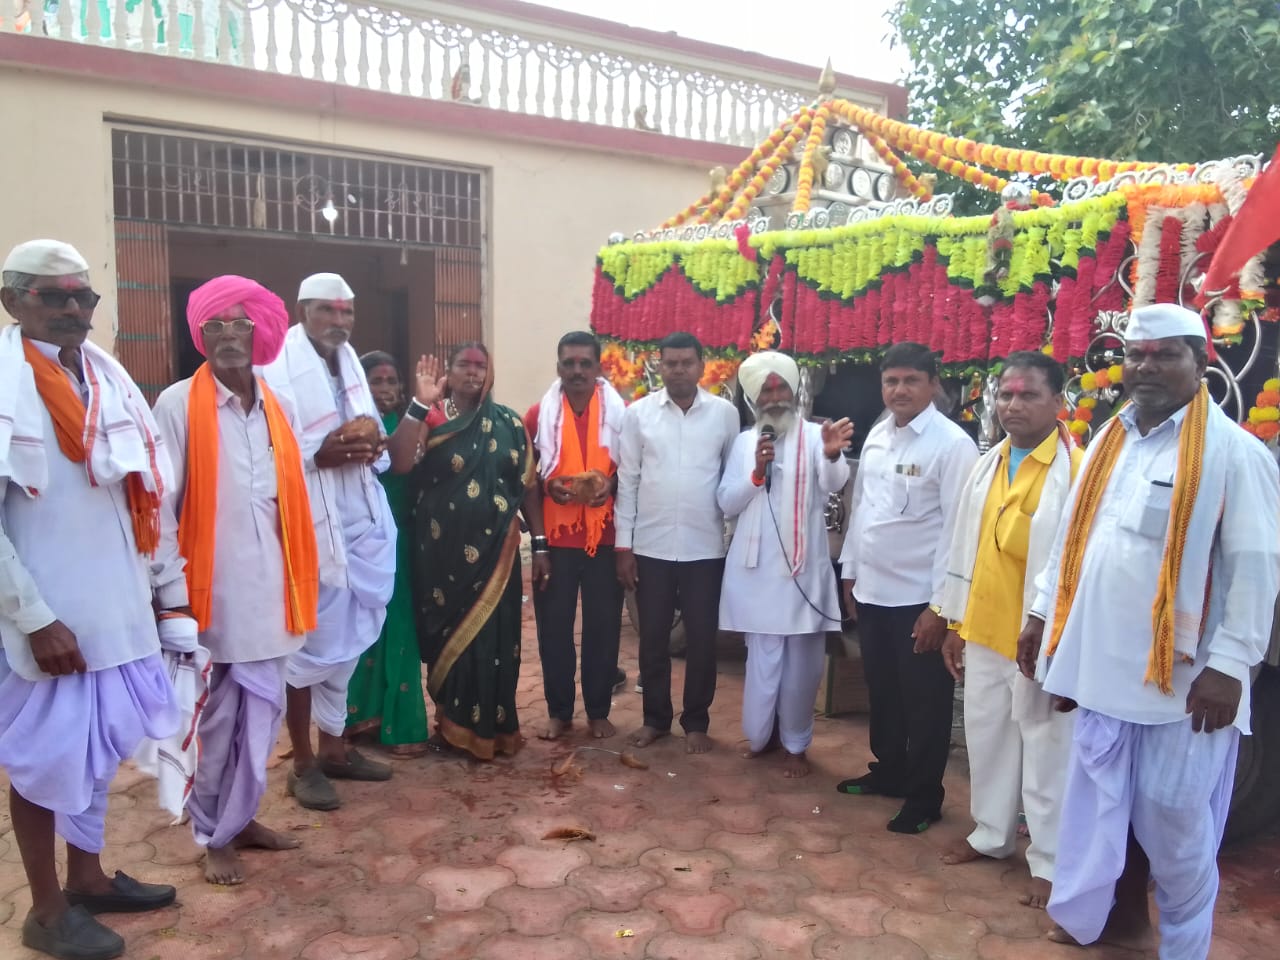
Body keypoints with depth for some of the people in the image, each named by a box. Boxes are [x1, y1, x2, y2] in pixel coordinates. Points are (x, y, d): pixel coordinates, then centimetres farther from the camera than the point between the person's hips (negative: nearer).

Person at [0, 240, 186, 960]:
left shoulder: (111, 380, 8)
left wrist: (170, 590, 10)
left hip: (117, 607, 6)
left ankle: (88, 877, 37)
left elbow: (149, 497, 11)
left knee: (97, 748, 18)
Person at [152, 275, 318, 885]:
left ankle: (240, 817, 31)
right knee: (217, 714, 7)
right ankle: (212, 834, 24)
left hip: (270, 586, 5)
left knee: (262, 711, 13)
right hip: (212, 589, -5)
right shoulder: (178, 404, -7)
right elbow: (161, 503, -8)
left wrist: (308, 569, 11)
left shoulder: (278, 407, 9)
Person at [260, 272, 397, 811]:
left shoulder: (349, 362, 16)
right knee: (310, 643, 1)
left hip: (361, 522, 7)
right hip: (310, 525, -7)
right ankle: (303, 764, 15)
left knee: (347, 640, 13)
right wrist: (320, 455, -23)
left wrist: (371, 445, -2)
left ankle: (333, 747, 28)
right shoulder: (278, 369, -9)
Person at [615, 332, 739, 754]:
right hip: (650, 546, 1)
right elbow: (627, 481, 1)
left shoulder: (725, 413, 0)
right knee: (653, 637, 11)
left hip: (705, 547, 0)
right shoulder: (638, 413, 0)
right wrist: (623, 545, -2)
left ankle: (696, 721, 26)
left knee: (702, 638, 8)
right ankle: (656, 717, 28)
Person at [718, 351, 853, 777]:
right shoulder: (744, 441, 8)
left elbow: (835, 483, -20)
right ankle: (760, 733, 28)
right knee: (763, 657, 8)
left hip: (803, 566, -2)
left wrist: (832, 455, -42)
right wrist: (757, 472, -13)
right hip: (757, 567, 2)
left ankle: (796, 743, 23)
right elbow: (726, 503, 4)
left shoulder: (815, 436, -2)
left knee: (802, 661, 7)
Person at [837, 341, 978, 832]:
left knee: (924, 702, 8)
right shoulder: (876, 436, 7)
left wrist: (940, 606, -17)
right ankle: (888, 769, 39)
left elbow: (958, 529, -16)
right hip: (871, 590, 7)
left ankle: (924, 795, 24)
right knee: (882, 691, 20)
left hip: (919, 598, -6)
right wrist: (850, 571, 15)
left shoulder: (952, 444, -15)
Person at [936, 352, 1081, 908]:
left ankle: (1049, 861, 24)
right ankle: (991, 833, 37)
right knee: (986, 735, 18)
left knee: (1045, 747, 7)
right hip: (983, 631, 7)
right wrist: (955, 622, 13)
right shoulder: (986, 466, 8)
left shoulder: (1077, 469, -14)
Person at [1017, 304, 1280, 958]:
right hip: (1102, 663, 5)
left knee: (1176, 820, 9)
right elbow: (1072, 537, 16)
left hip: (1184, 674, -5)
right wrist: (1043, 612, 15)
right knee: (1093, 806, 15)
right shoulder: (1106, 444, 10)